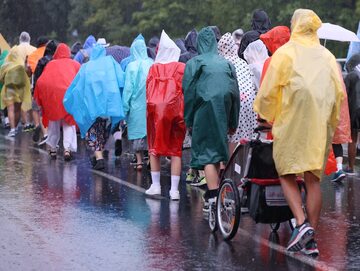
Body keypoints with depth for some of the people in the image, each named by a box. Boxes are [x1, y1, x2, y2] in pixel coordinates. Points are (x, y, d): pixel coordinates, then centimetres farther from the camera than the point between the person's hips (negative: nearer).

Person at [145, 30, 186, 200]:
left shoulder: (154, 68, 1)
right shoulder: (182, 68, -1)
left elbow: (148, 91, 2)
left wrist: (149, 108, 10)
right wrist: (186, 113, 4)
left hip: (155, 110, 0)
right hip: (175, 110, 0)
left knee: (154, 147, 14)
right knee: (176, 150, 4)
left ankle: (155, 185, 11)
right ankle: (174, 189, -2)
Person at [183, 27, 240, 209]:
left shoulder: (193, 64, 0)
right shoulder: (227, 64, 10)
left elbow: (189, 93, -2)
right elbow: (235, 93, 9)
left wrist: (189, 121, 4)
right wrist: (233, 123, 14)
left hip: (204, 110, -4)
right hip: (223, 111, 4)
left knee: (207, 153, -5)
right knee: (218, 149, 15)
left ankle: (213, 196, -15)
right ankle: (213, 192, 19)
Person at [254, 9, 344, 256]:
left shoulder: (285, 53, 1)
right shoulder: (327, 56, 14)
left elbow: (268, 90, -1)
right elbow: (339, 93, 12)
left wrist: (265, 115, 15)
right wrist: (332, 124, 22)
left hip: (293, 124, -4)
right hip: (321, 125, 4)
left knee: (288, 174, 7)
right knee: (313, 178, 7)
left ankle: (302, 224, -14)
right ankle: (311, 241, 7)